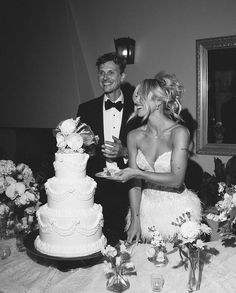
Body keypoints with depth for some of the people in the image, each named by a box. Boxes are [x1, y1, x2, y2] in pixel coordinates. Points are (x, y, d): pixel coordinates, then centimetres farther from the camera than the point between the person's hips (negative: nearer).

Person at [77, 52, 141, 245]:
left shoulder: (137, 109, 2)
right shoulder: (86, 109, 7)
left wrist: (124, 152, -12)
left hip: (128, 188, -1)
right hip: (96, 188, 1)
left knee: (126, 242, 2)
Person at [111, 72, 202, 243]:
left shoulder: (179, 132, -14)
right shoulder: (134, 136, -2)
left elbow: (177, 179, -20)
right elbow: (134, 183, -1)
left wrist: (138, 173, -23)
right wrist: (135, 220, -7)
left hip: (177, 210, -3)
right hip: (146, 209, 3)